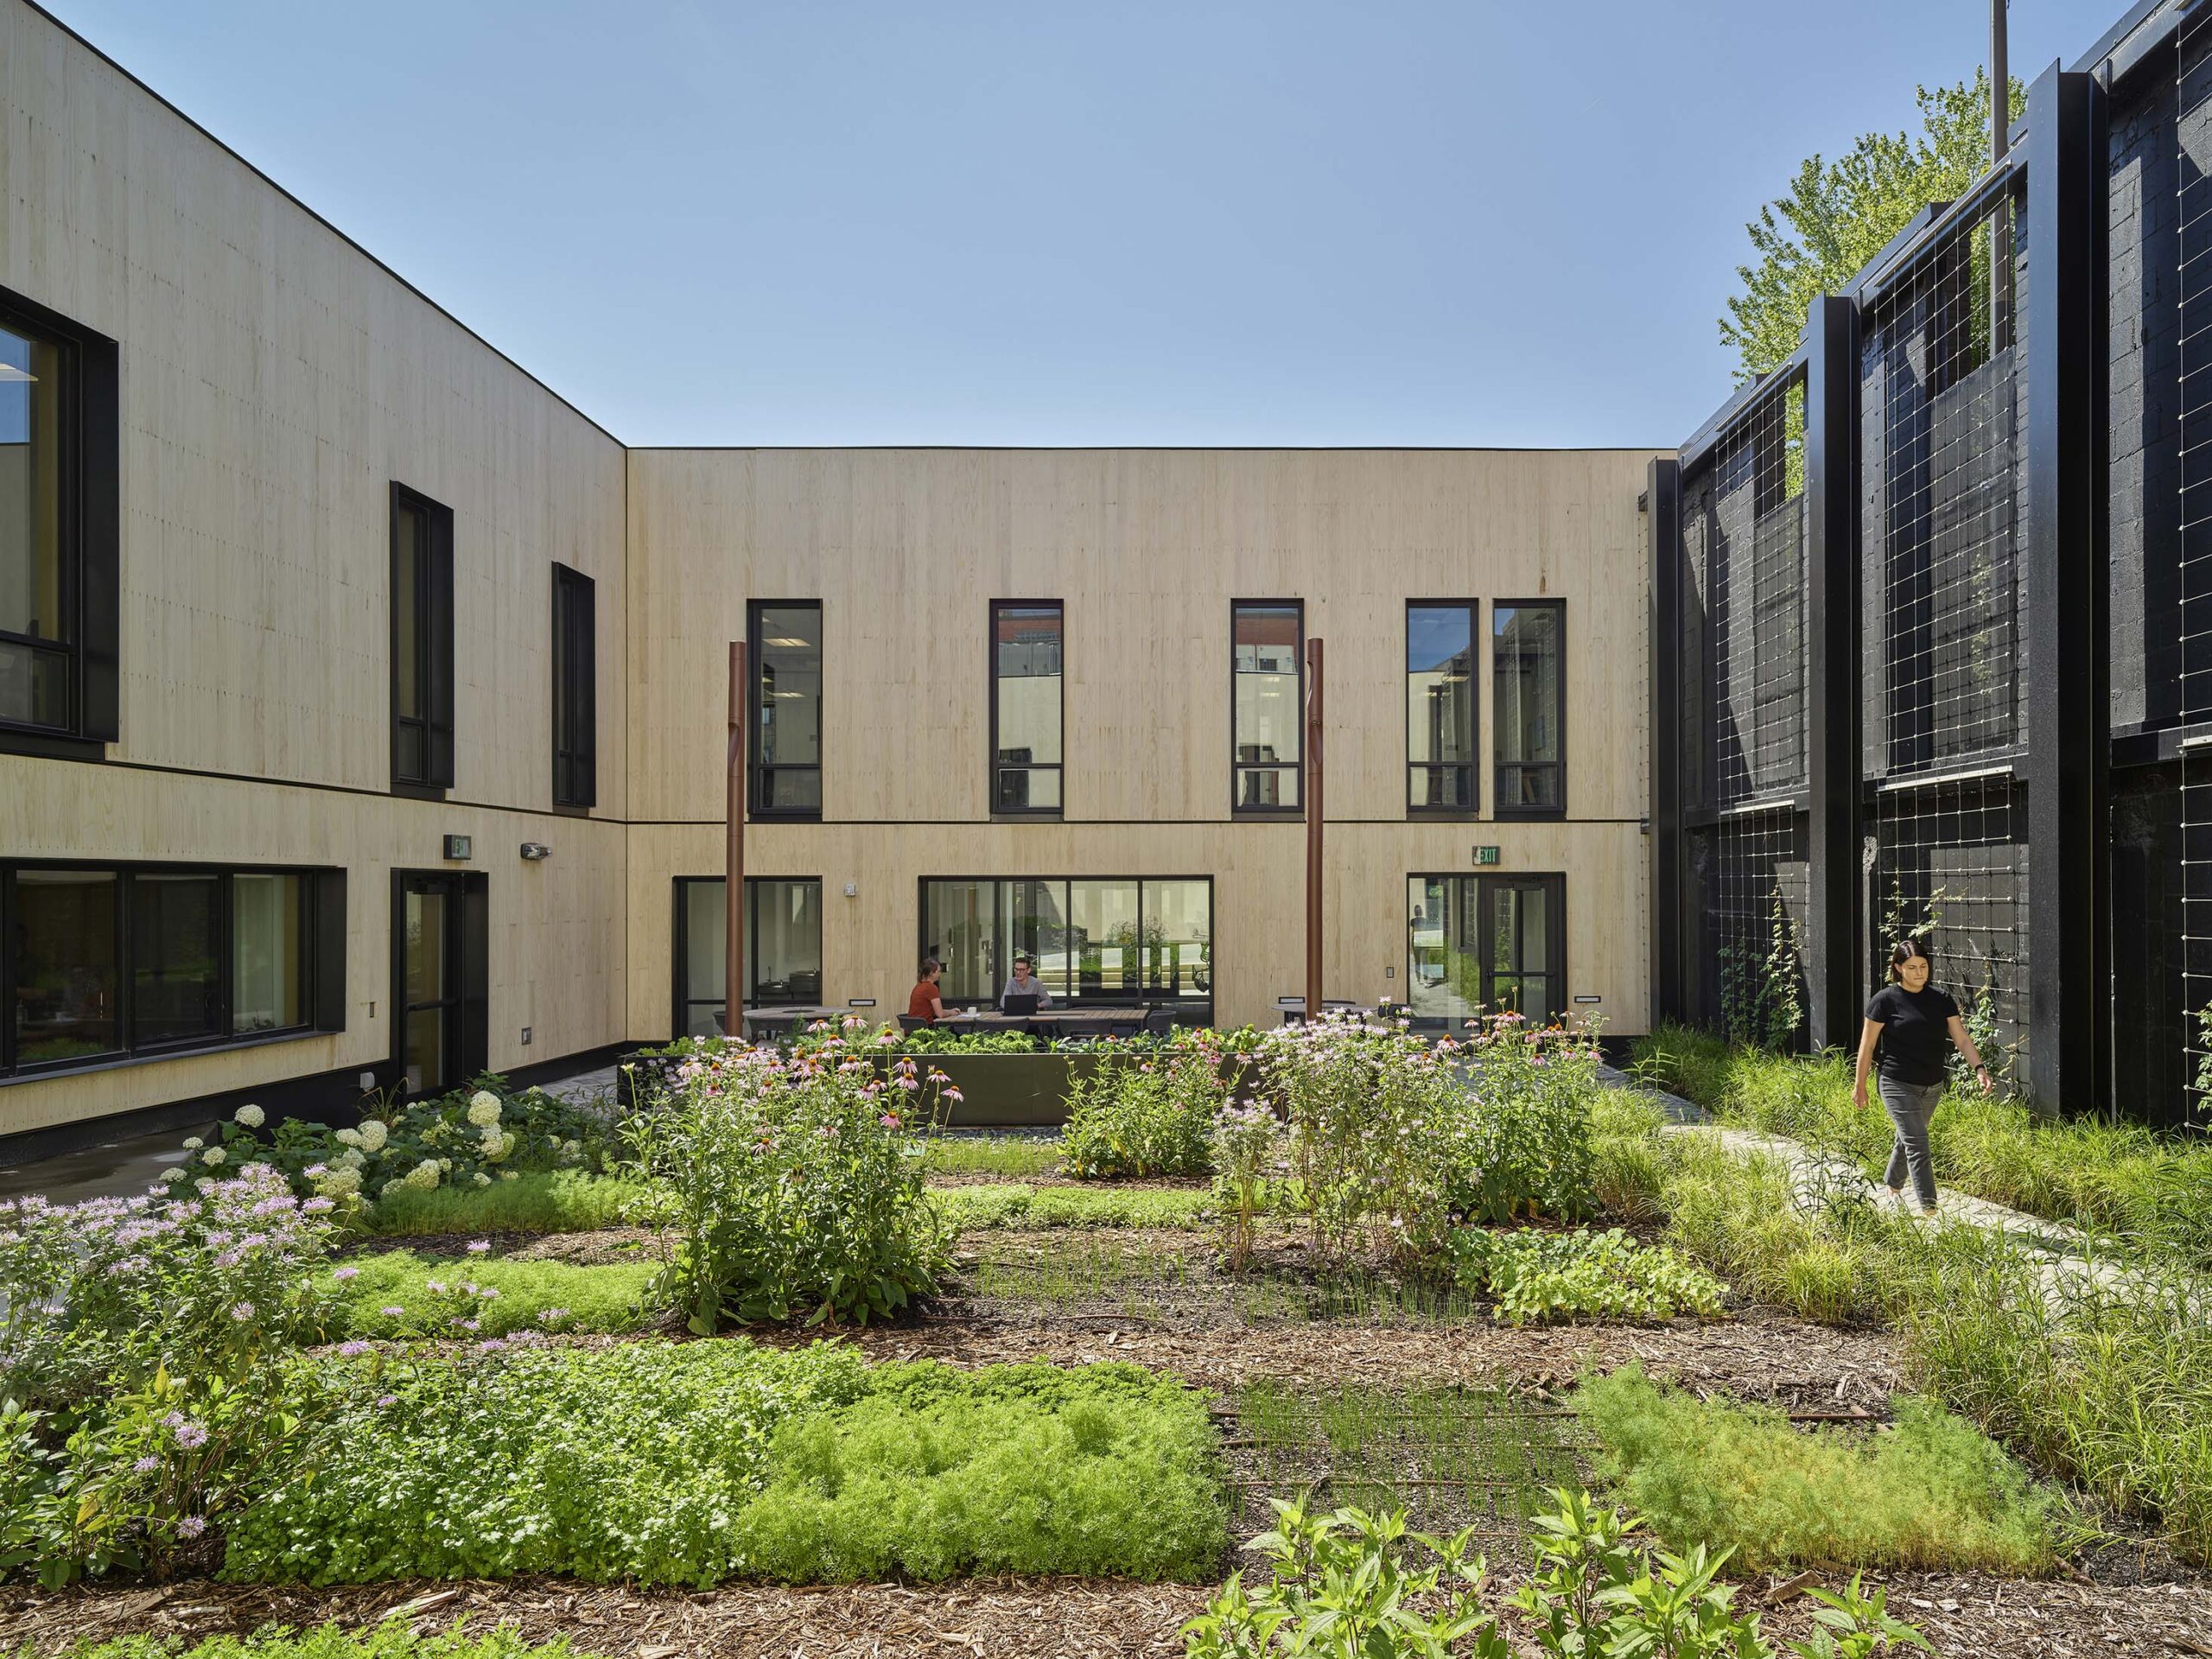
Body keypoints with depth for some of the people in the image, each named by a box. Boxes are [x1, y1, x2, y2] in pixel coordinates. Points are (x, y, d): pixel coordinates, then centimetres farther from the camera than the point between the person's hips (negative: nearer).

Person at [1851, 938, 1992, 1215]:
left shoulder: (1941, 997, 3)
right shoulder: (1886, 999, -10)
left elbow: (1961, 1038, 1)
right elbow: (1867, 1045, -5)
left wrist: (1979, 1068, -16)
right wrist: (1860, 1086, -3)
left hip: (1932, 1087, 5)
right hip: (1899, 1086, -5)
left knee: (1908, 1140, 20)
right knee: (1917, 1147, -11)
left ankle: (1893, 1186, 42)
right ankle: (1929, 1209, -11)